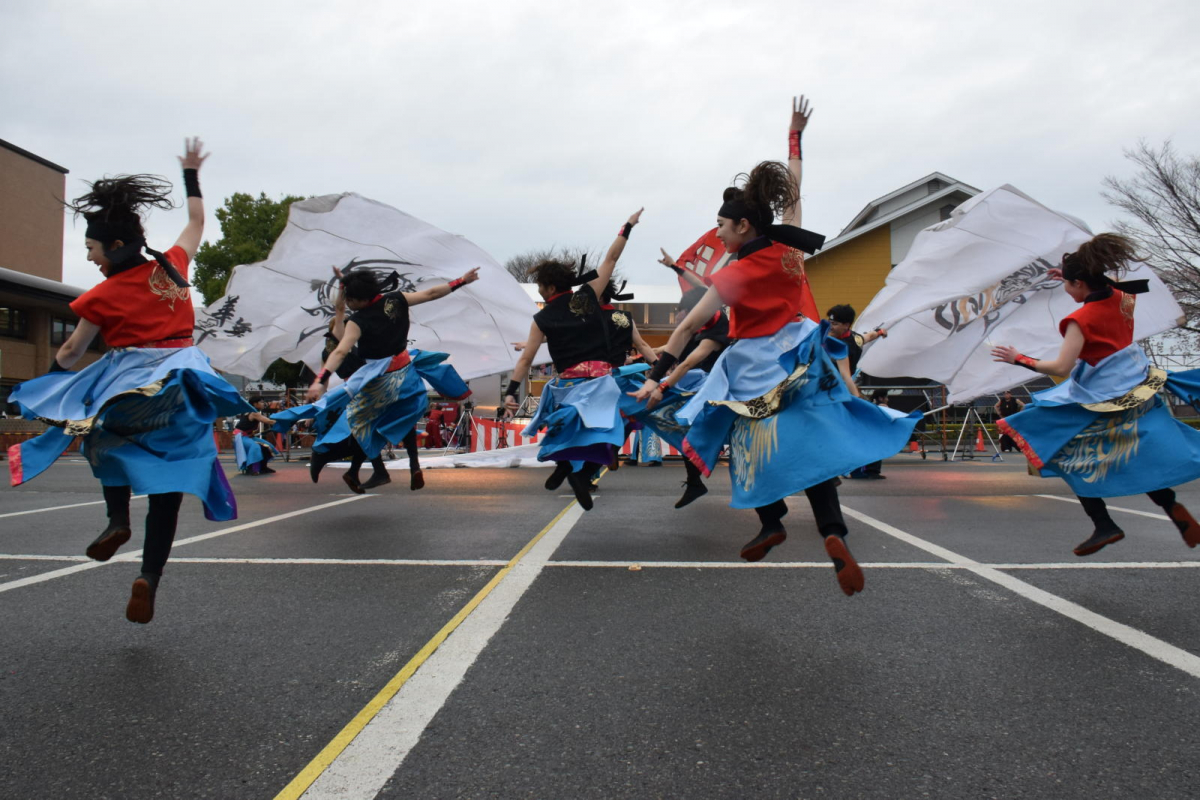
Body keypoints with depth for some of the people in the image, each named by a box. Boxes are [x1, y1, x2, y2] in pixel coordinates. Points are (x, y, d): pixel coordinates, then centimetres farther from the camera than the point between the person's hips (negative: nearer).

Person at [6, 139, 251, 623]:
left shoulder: (103, 296, -3)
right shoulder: (172, 267, 5)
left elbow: (70, 354, 8)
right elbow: (196, 224, 24)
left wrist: (43, 384, 23)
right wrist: (191, 175, 32)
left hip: (129, 382, -3)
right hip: (180, 380, 3)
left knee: (104, 434, 31)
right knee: (166, 489, 4)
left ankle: (118, 517, 13)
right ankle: (149, 577, -6)